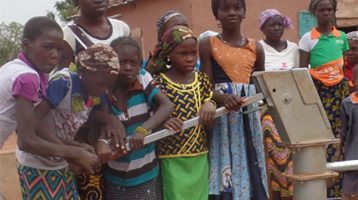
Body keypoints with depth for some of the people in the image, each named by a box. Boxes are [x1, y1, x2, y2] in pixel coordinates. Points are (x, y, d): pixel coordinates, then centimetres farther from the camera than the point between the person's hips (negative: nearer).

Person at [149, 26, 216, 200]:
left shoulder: (202, 80, 6)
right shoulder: (159, 82, -9)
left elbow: (210, 122, 11)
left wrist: (210, 106, -9)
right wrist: (163, 122, -28)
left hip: (200, 157, 5)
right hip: (172, 159, -5)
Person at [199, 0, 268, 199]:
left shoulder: (256, 47, 11)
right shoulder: (208, 44, 2)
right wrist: (223, 97, -23)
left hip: (250, 112, 3)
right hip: (221, 114, -3)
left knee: (250, 172, 5)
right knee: (224, 182, -3)